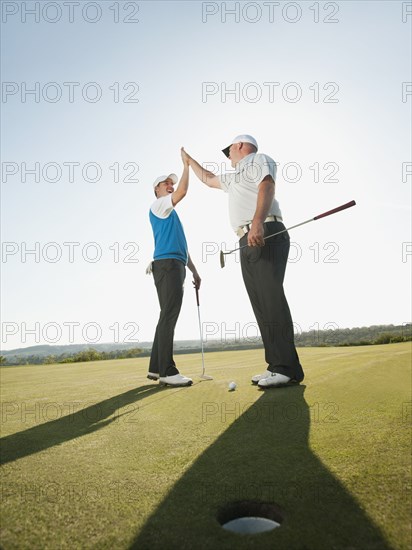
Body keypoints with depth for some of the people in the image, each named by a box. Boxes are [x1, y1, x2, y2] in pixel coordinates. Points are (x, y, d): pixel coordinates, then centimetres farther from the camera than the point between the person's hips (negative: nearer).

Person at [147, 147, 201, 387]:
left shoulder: (171, 214, 32)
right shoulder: (158, 205, 5)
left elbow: (182, 246, 28)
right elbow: (183, 192, -13)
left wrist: (194, 270, 22)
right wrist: (186, 164, 0)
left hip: (176, 266, 10)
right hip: (167, 264, -10)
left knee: (168, 317, 7)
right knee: (169, 317, -15)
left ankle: (156, 368, 11)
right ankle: (167, 371, -16)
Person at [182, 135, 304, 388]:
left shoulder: (259, 159, 10)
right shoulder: (234, 177, 36)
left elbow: (267, 187, -12)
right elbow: (208, 178, 53)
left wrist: (258, 221, -28)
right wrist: (189, 160, 61)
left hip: (266, 235, -9)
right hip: (249, 243, 9)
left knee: (271, 297, -19)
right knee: (261, 304, -1)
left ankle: (288, 368, -20)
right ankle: (276, 365, -2)